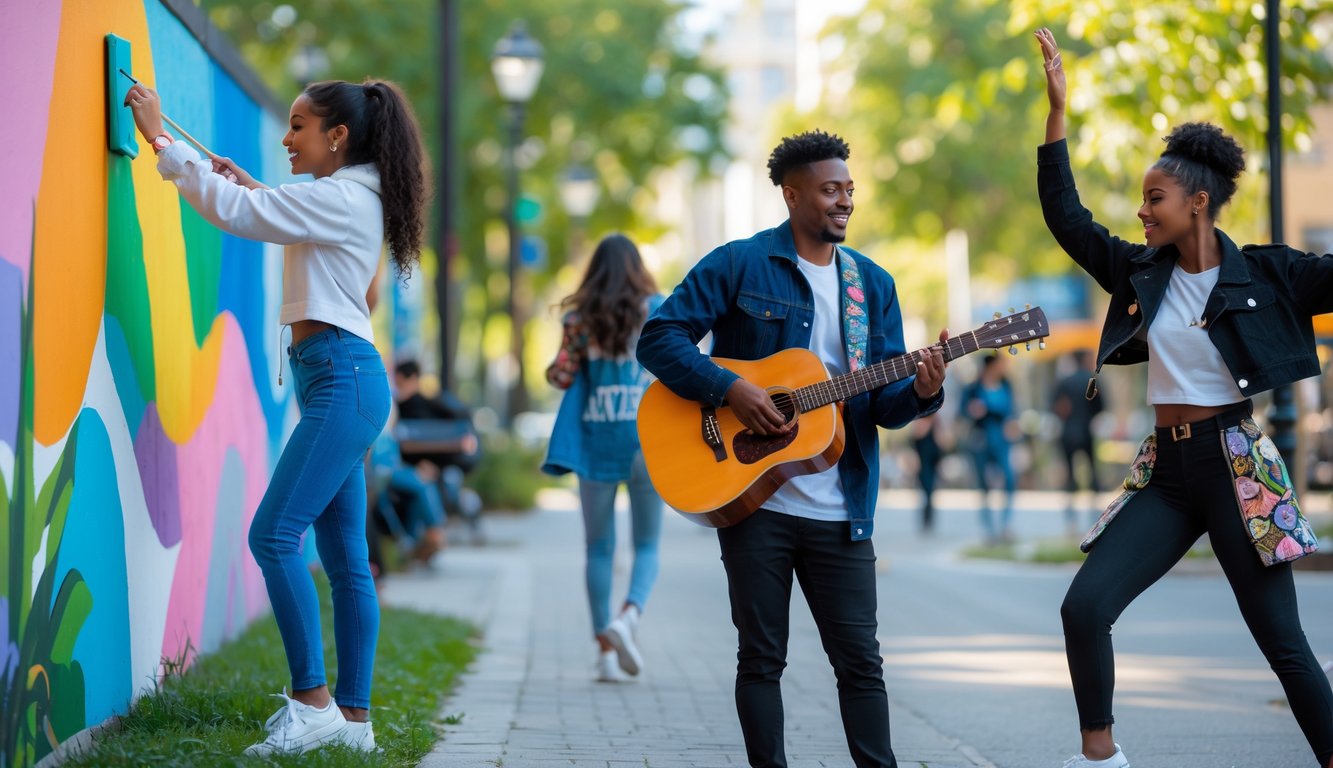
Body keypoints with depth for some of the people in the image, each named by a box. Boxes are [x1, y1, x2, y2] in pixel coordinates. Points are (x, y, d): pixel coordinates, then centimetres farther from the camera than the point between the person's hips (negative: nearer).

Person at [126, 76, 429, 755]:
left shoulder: (339, 198, -12)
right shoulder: (350, 201, 18)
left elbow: (234, 213, -17)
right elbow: (286, 217, 40)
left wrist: (160, 138, -11)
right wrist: (251, 187, 25)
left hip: (342, 376, -10)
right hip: (340, 381, 10)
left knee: (274, 533, -16)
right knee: (344, 558, 8)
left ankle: (313, 701, -14)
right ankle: (353, 717, 9)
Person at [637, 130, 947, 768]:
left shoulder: (873, 284, 11)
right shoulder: (738, 265, -2)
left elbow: (882, 403, 8)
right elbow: (658, 337, -6)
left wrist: (919, 392, -15)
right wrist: (731, 389, -18)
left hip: (840, 511, 3)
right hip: (751, 497, -3)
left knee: (860, 659, 3)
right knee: (761, 656, 4)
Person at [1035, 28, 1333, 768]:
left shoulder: (1264, 274, -5)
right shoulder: (1141, 270, 7)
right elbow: (1066, 217, 7)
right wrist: (1058, 108, 3)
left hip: (1236, 466, -4)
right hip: (1164, 470, 4)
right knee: (1083, 607, -8)